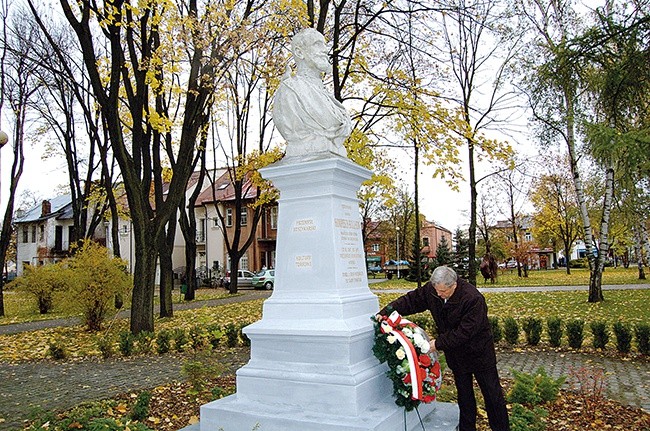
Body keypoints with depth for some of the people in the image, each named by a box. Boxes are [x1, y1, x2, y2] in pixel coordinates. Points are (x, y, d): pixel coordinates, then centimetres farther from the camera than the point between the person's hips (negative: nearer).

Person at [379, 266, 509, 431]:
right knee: (464, 395, 18)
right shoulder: (431, 289, -14)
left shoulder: (473, 299, -32)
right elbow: (411, 300, -4)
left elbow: (464, 332, -31)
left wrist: (439, 343, -27)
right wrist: (386, 312, -16)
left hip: (479, 352, -5)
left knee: (492, 394, 9)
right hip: (456, 354, 5)